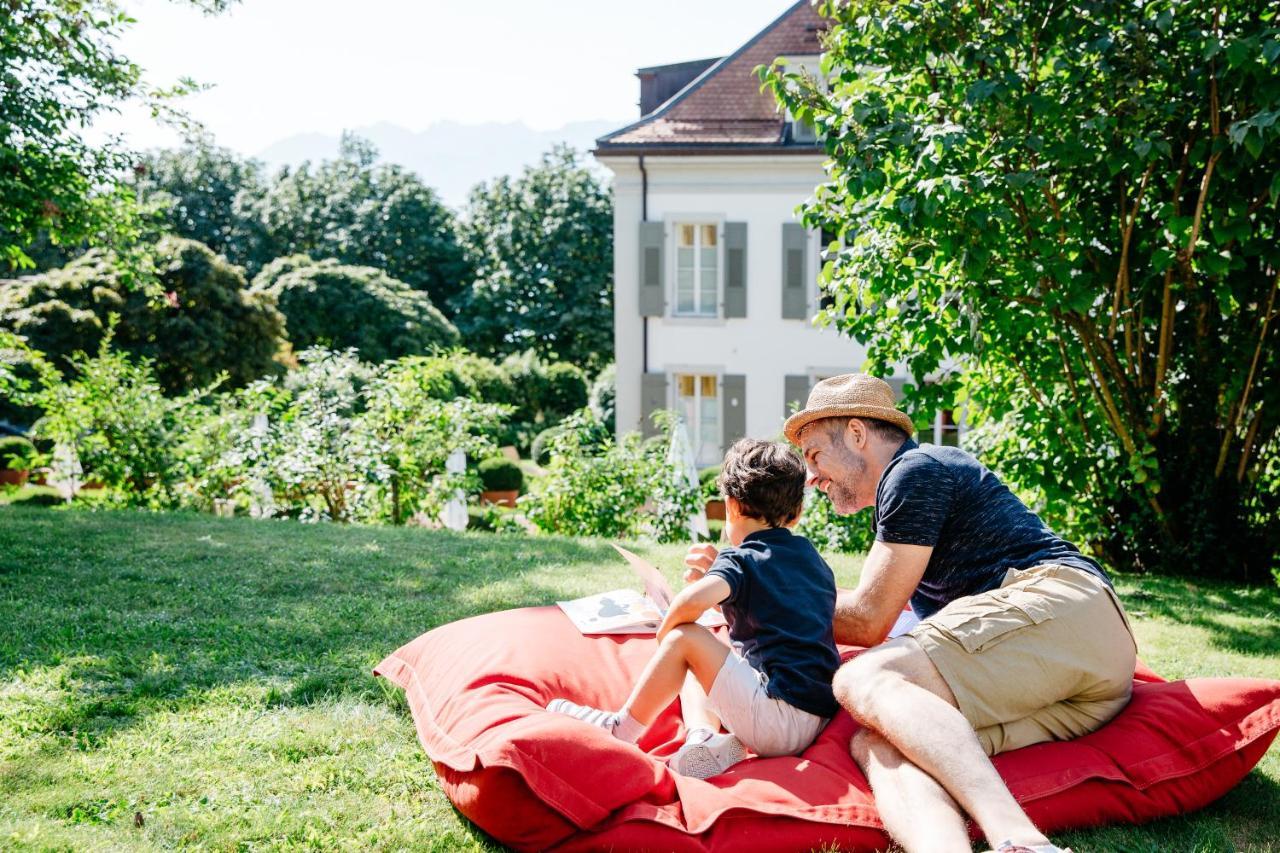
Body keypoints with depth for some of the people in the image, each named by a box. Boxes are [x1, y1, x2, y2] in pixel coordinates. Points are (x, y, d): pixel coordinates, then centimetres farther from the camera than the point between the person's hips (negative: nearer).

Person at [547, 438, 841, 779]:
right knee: (693, 676, 19)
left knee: (685, 638, -4)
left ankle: (621, 728, 5)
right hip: (818, 721, 8)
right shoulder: (816, 561, 17)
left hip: (780, 715, -8)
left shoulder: (740, 560, -6)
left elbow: (693, 600, -26)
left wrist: (665, 629, -4)